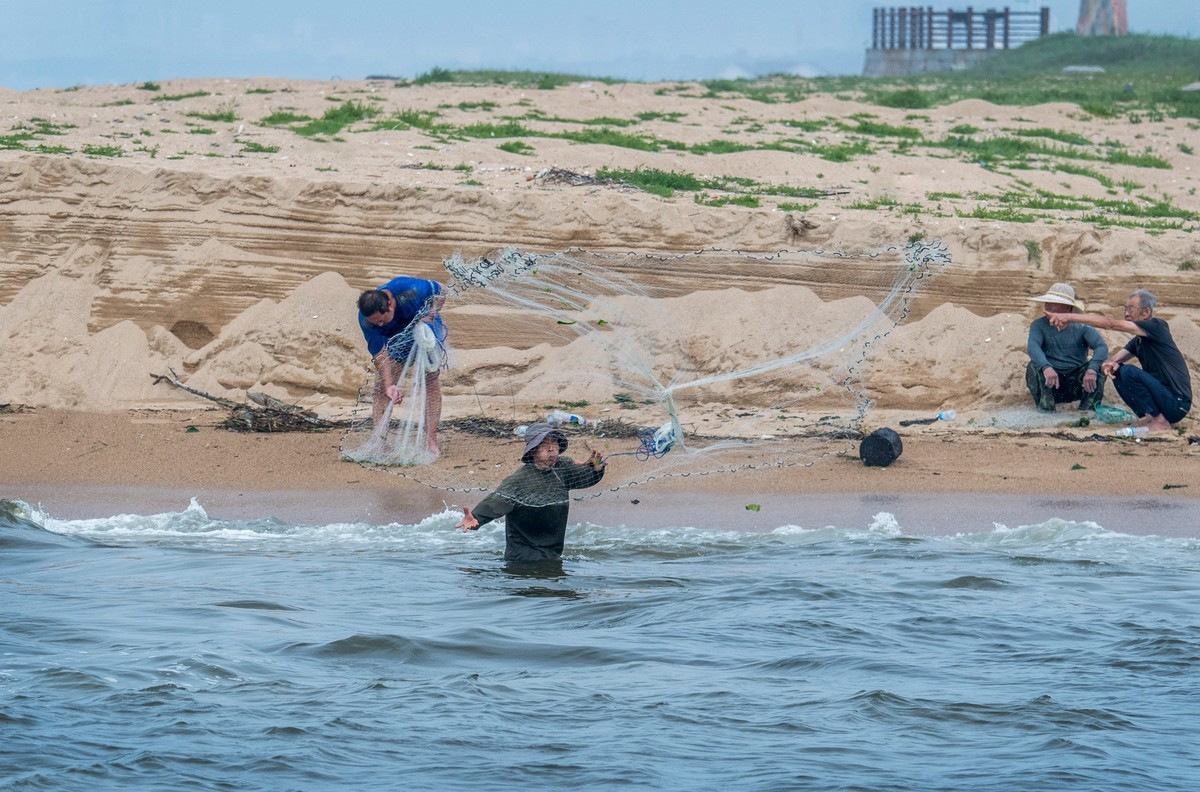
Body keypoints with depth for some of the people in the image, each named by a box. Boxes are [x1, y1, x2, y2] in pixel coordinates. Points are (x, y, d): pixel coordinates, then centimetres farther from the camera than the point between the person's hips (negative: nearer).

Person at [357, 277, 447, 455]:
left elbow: (440, 292, -19)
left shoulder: (410, 290, -40)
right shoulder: (366, 320, -32)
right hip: (394, 340, 2)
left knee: (431, 379, -12)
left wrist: (428, 316, -31)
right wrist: (389, 386, -37)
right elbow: (380, 354, -28)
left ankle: (431, 442, -10)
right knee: (381, 385, -9)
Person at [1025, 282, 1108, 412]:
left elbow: (1102, 347, -16)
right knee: (1034, 366, -27)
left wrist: (1092, 370, -38)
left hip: (1076, 384, 0)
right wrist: (1046, 367, -42)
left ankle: (1087, 410, -25)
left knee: (1100, 366, -22)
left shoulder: (1081, 327, -1)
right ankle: (1045, 410, -31)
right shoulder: (1039, 325, 0)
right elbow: (1033, 346, -20)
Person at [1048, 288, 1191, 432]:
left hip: (1177, 402, -9)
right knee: (1118, 372, 6)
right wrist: (1111, 362, -18)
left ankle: (1160, 421, -14)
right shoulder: (1138, 340, 14)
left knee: (1130, 372, -24)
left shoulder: (1157, 326, -13)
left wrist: (1071, 317, -24)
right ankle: (1150, 416, 4)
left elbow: (1110, 324, -21)